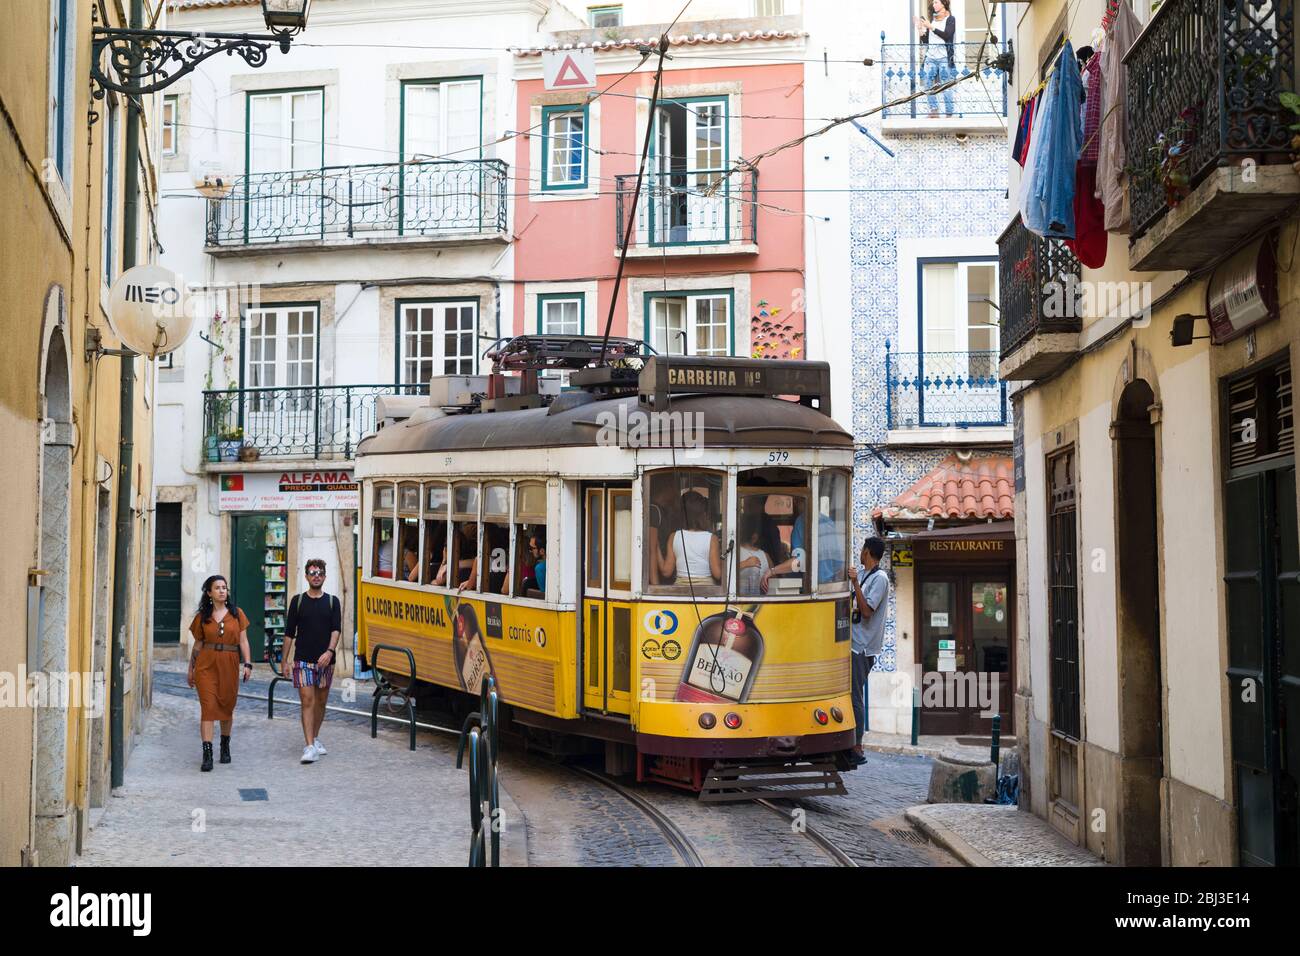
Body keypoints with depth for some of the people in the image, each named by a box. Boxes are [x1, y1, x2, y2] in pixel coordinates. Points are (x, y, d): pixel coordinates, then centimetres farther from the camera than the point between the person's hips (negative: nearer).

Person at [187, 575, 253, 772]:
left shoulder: (236, 613, 6)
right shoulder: (202, 616, 6)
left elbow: (243, 641, 4)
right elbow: (197, 645, 13)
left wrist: (247, 663, -7)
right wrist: (191, 670, 16)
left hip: (229, 664, 1)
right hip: (206, 664, -1)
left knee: (227, 707, 12)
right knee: (208, 707, -10)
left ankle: (225, 745, 34)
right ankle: (207, 754, -11)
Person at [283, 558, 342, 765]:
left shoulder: (332, 601, 6)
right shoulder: (298, 600, 4)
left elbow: (336, 629, -4)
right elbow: (289, 632, 6)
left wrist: (330, 651, -20)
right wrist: (286, 660, 3)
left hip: (325, 660, 2)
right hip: (303, 660, -2)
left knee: (321, 701, 12)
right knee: (307, 701, -10)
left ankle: (315, 738, 30)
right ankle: (309, 747, -14)